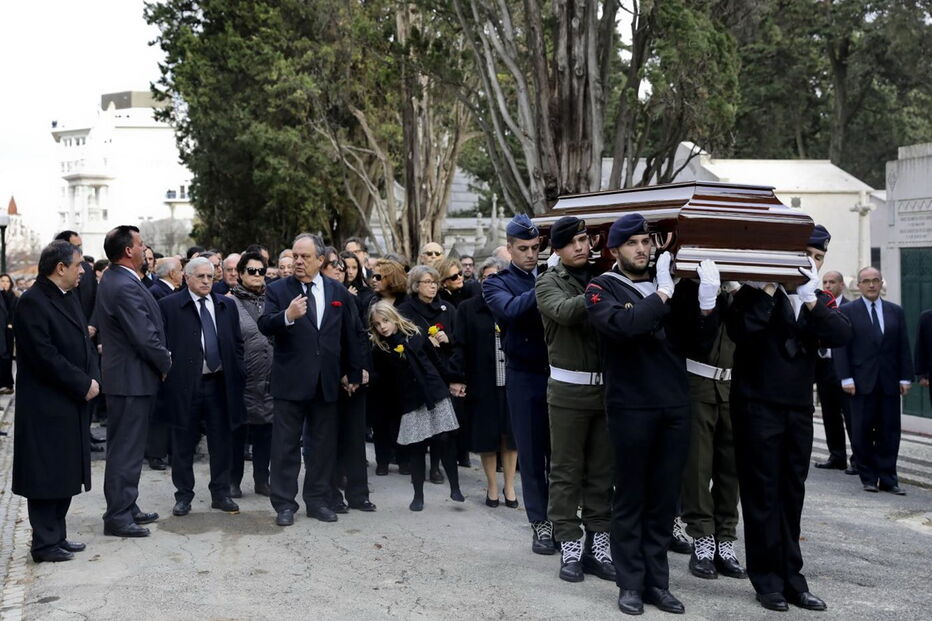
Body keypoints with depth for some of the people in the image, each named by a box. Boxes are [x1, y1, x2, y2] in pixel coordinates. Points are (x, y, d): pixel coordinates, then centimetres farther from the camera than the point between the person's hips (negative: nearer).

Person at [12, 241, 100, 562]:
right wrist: (82, 384, -16)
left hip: (73, 403, 9)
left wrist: (92, 379, -1)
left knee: (65, 473, 15)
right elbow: (45, 356, -21)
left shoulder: (71, 298, 12)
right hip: (46, 407, -9)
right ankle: (45, 544, 9)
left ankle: (57, 536, 25)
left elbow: (85, 342, 15)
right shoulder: (32, 303, -15)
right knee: (46, 474, 0)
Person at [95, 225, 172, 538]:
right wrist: (166, 364, -8)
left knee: (127, 447, 18)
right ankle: (118, 517, 4)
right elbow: (146, 337, -23)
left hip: (125, 374, 11)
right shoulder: (125, 287, -22)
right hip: (132, 378, -11)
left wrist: (161, 358, 9)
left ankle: (126, 508, 28)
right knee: (126, 449, -3)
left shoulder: (112, 280, 11)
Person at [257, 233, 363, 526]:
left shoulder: (338, 293, 8)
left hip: (327, 382, 3)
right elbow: (265, 326, -13)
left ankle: (318, 500, 21)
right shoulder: (278, 290, 0)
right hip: (290, 381, -3)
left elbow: (349, 336, 14)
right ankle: (284, 504, 10)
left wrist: (353, 373, 15)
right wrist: (287, 316, -32)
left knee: (324, 445, 9)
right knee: (285, 445, 2)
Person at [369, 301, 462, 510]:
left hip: (435, 394, 0)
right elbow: (382, 380, 3)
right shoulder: (379, 350, 1)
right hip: (411, 402, 0)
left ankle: (455, 488, 10)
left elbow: (435, 360, 11)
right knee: (416, 448, 0)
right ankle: (418, 495, 12)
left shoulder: (414, 335, 2)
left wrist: (450, 382, 16)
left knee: (444, 441, -2)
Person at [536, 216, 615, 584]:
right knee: (566, 471, 4)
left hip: (606, 386, 3)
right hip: (569, 389, -3)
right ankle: (570, 546, 13)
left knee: (602, 471, 9)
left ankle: (597, 545, 19)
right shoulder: (549, 283, 0)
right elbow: (564, 311, -21)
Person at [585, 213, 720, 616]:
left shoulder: (672, 285, 12)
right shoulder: (603, 289, -2)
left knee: (664, 499, 9)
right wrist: (662, 294, -21)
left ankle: (657, 581, 18)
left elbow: (699, 340, 8)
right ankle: (631, 583, 14)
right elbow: (621, 325, -22)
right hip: (631, 407, -4)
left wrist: (707, 304, -8)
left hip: (675, 407, 4)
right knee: (631, 498, 4)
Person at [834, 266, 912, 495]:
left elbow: (903, 347, 10)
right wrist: (846, 378, -10)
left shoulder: (896, 311, 11)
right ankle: (868, 478, 11)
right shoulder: (847, 311, 1)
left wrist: (905, 378, 3)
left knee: (889, 432, 3)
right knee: (862, 432, 1)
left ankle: (888, 478, 9)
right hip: (862, 382, -3)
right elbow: (841, 347, -3)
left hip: (890, 382, 3)